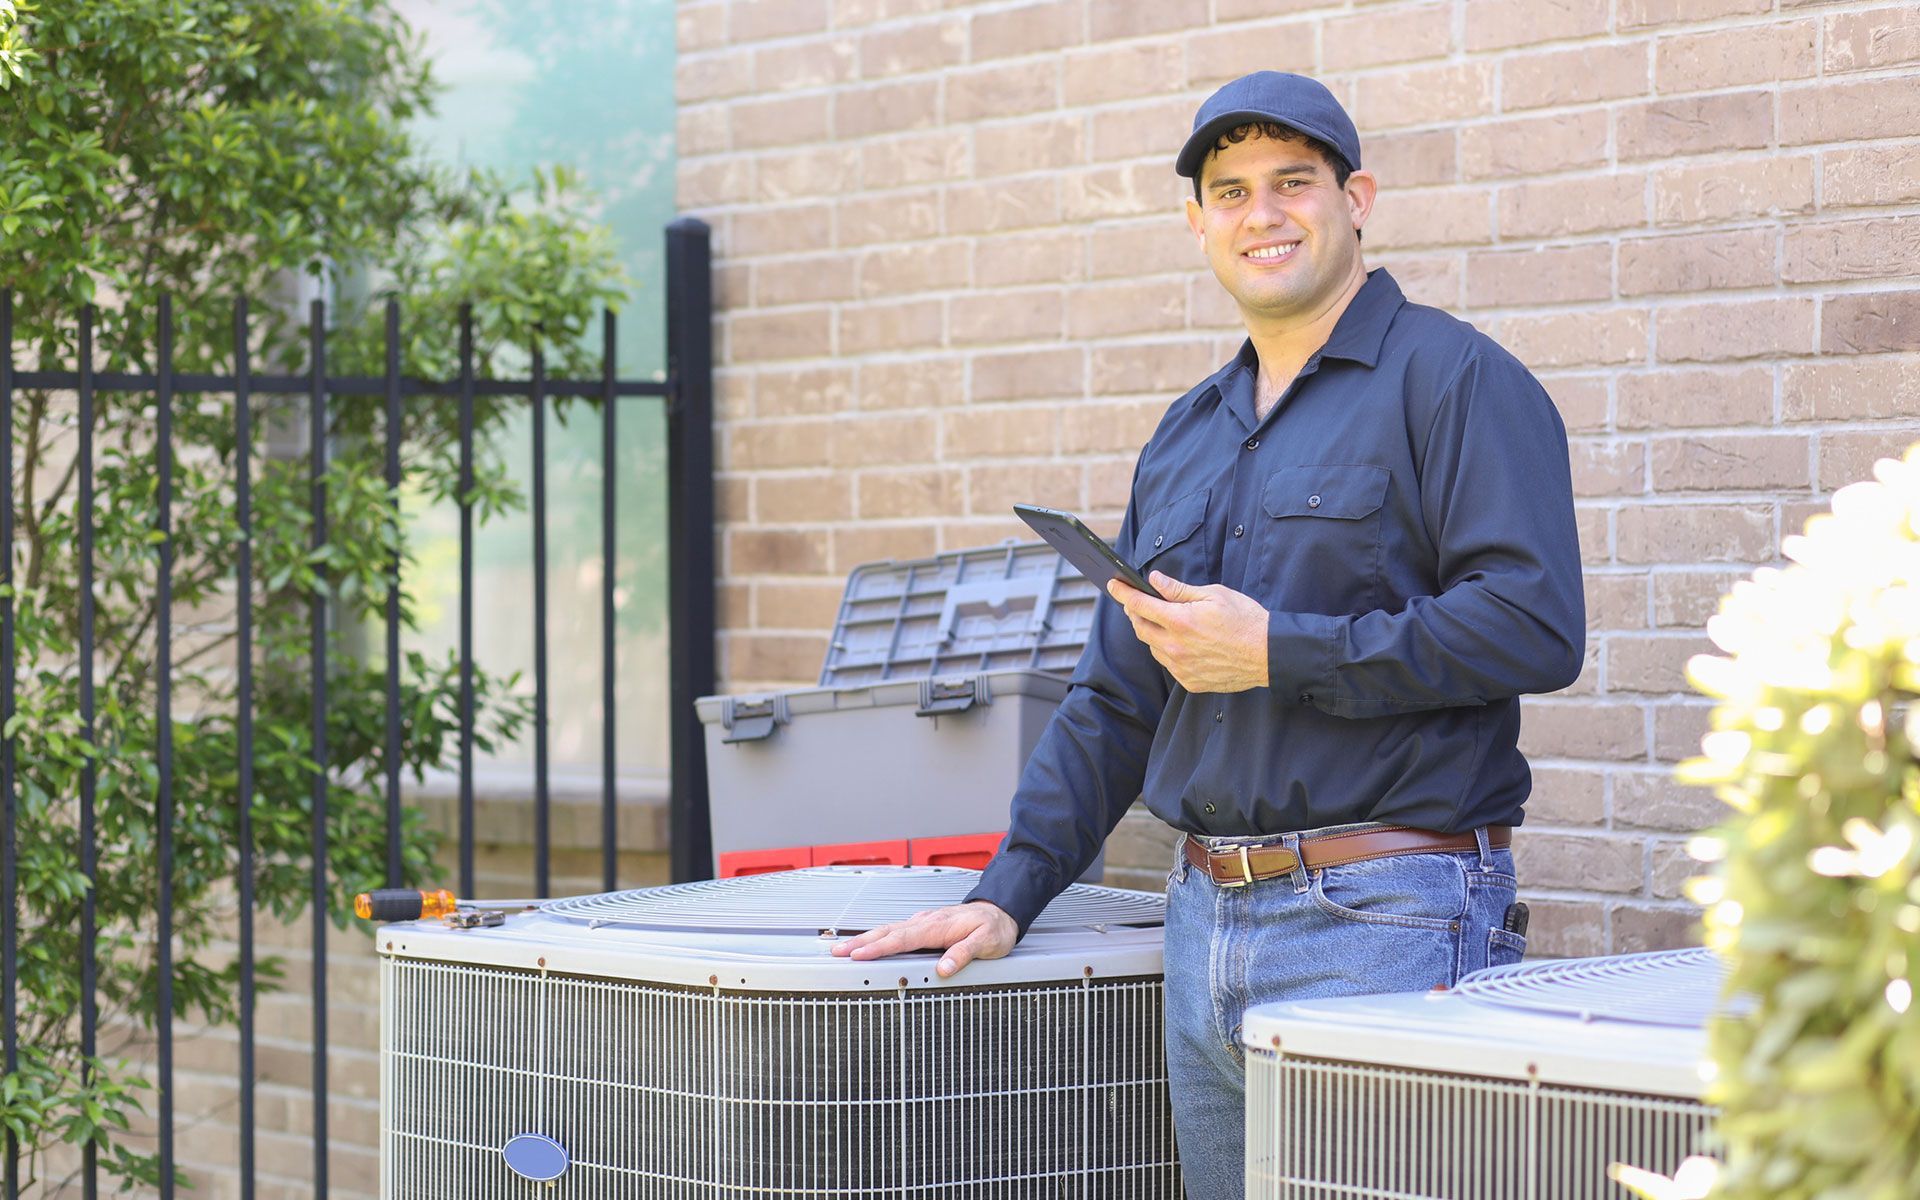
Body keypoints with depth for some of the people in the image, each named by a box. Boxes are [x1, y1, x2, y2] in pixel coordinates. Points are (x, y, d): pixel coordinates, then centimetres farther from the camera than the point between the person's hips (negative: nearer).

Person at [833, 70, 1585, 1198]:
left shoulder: (1453, 380, -4)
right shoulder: (1186, 437, 19)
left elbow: (1534, 627, -16)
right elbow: (1116, 698, 21)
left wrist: (1277, 652, -15)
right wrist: (1010, 892, 11)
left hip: (1384, 929, -7)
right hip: (1206, 922, 7)